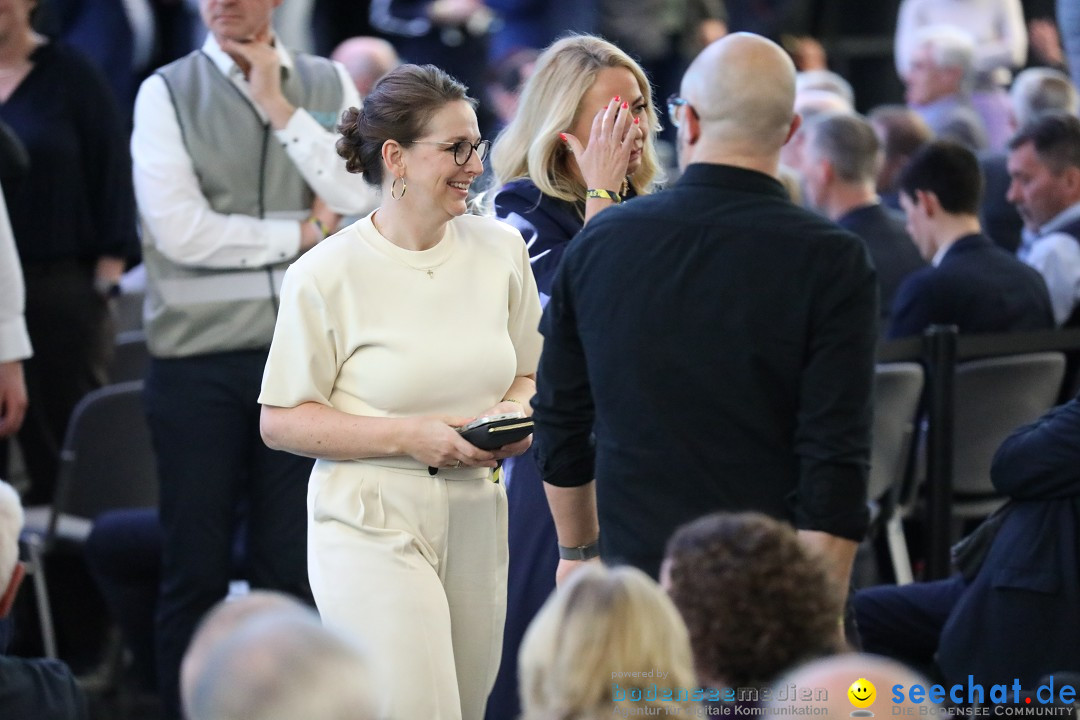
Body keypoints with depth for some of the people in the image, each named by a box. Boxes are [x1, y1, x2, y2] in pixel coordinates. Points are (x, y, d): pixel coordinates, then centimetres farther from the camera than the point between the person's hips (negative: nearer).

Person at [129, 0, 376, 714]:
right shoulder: (167, 93, 0)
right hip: (199, 356, -2)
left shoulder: (328, 86, 8)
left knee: (292, 565, 6)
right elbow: (180, 229, -11)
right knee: (196, 568, 3)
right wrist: (302, 233, -6)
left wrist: (279, 107, -8)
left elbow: (364, 199, -7)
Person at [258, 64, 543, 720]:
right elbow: (281, 421, -8)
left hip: (475, 519, 5)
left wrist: (515, 415, -6)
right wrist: (407, 436, -18)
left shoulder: (501, 249, 5)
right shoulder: (326, 275, -9)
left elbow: (526, 375, 18)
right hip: (373, 528, -5)